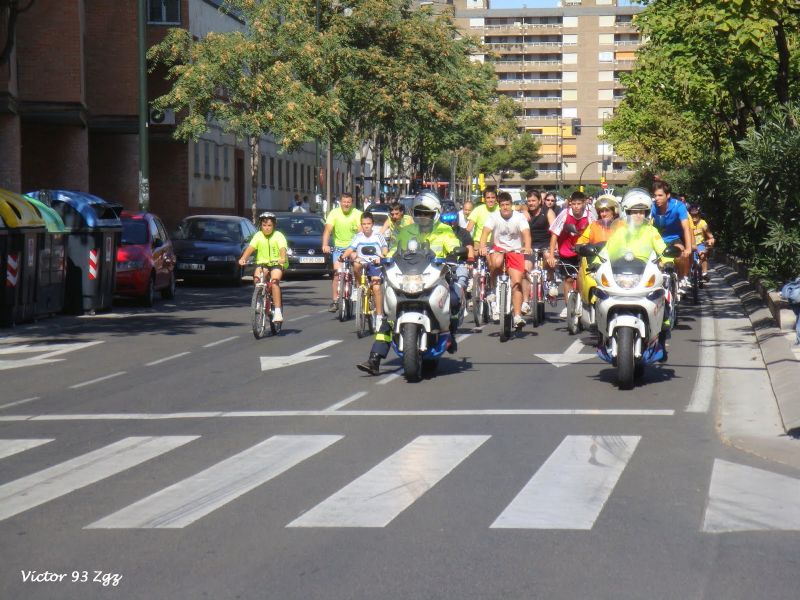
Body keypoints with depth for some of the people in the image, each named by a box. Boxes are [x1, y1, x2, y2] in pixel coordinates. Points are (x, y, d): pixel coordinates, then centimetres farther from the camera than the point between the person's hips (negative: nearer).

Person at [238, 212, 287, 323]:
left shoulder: (278, 235, -3)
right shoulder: (258, 235, 3)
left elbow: (282, 248, -18)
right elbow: (250, 247, -10)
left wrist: (282, 258, -39)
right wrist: (243, 258, -28)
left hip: (276, 264, -3)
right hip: (262, 263, 3)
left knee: (275, 280, -29)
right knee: (256, 278, -27)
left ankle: (277, 311, -28)